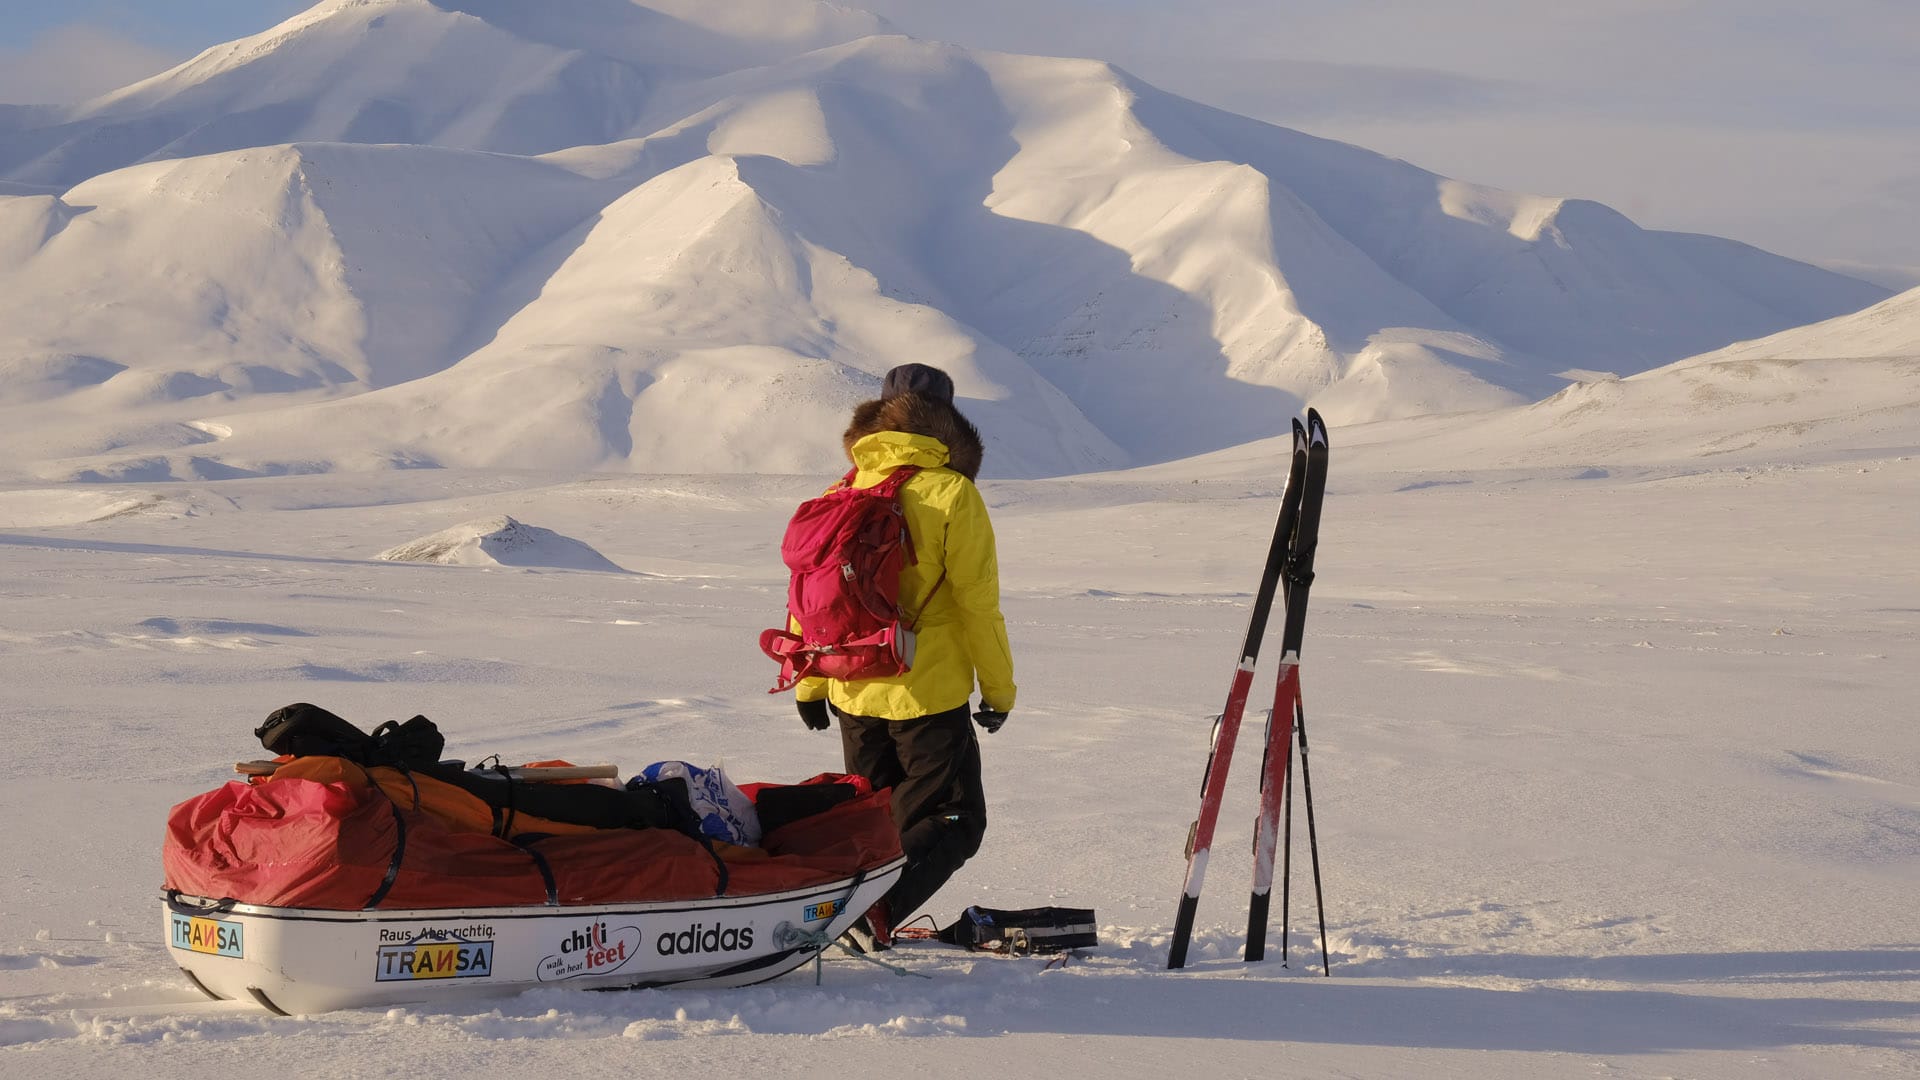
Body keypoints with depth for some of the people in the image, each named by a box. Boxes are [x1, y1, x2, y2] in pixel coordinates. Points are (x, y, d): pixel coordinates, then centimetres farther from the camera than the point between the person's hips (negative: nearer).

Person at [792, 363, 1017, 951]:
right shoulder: (952, 494, -11)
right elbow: (978, 604, -10)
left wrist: (810, 684, 19)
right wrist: (998, 688, 1)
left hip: (855, 695, 5)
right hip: (930, 694, -5)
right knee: (951, 820, 1)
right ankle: (878, 907, -18)